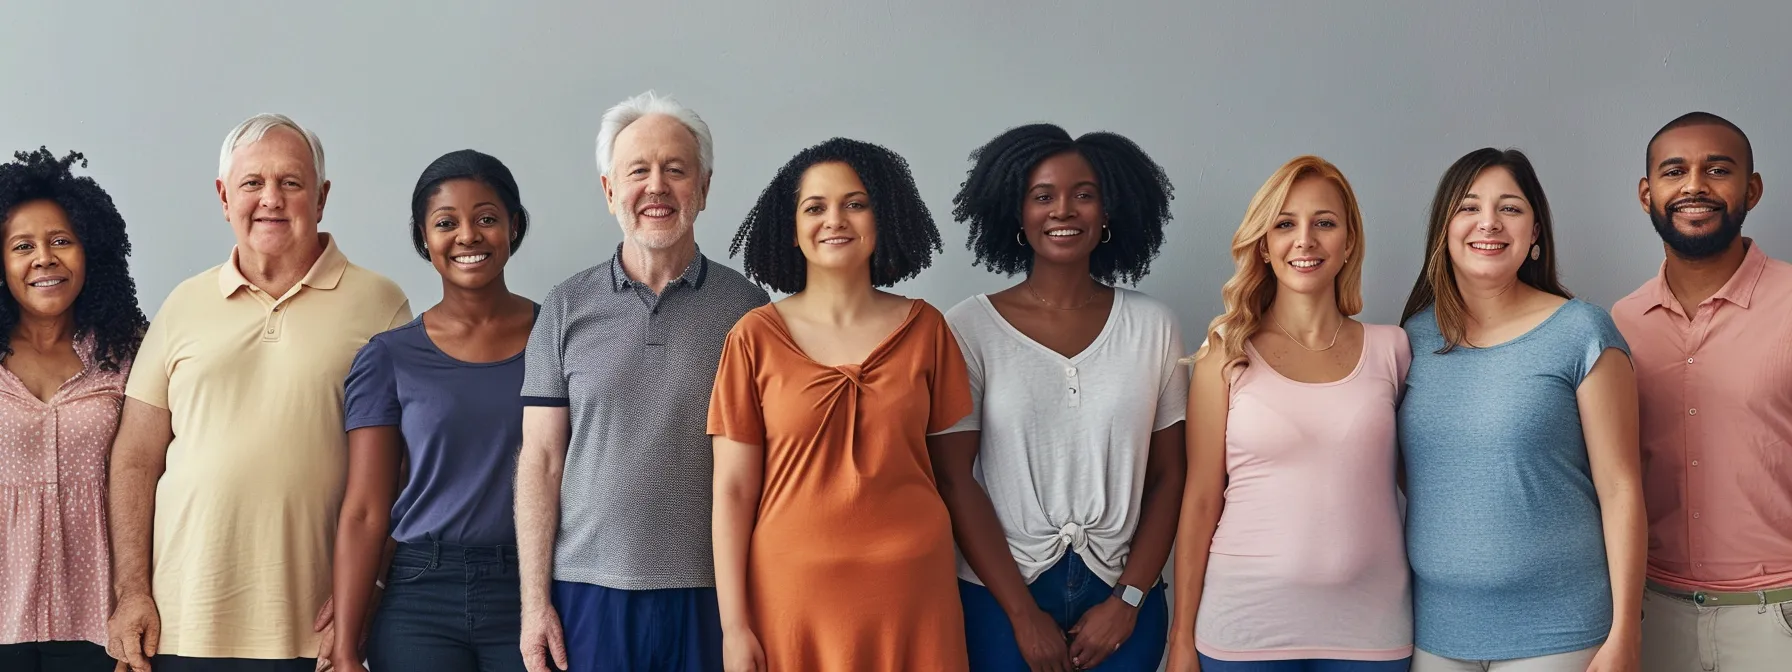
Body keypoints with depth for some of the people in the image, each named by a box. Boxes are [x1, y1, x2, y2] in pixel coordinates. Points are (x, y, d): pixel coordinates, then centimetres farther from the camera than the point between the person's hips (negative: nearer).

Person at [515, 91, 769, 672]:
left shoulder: (747, 308, 3)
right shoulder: (568, 308, 5)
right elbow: (540, 460, 4)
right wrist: (535, 601, -1)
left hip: (710, 595, 0)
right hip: (587, 591, 1)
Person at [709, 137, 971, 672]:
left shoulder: (925, 328, 2)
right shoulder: (756, 337, -2)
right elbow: (733, 490, -2)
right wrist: (734, 625, -6)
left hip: (912, 588, 1)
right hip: (792, 588, -1)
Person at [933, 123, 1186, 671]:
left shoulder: (1153, 327, 1)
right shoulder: (969, 328, -5)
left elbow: (1168, 478, 3)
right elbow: (954, 479, -7)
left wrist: (1127, 602, -4)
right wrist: (1024, 613, -8)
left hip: (1120, 600, 2)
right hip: (999, 600, -2)